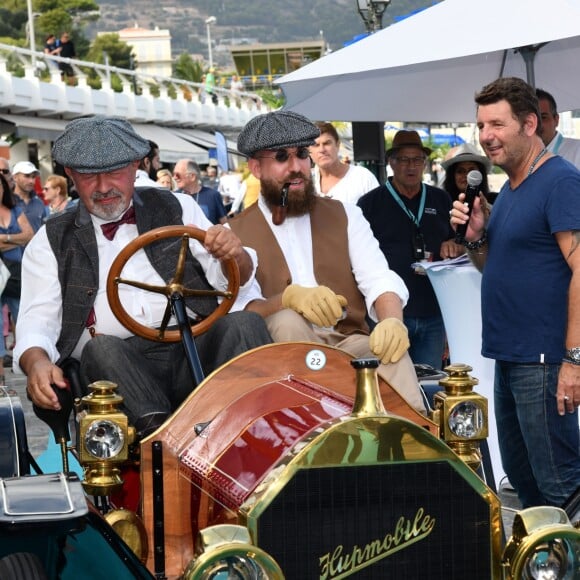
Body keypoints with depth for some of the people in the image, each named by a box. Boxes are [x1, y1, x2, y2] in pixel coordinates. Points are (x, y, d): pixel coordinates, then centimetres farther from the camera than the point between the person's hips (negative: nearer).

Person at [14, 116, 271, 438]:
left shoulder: (176, 209, 18)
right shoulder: (51, 242, 16)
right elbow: (38, 320, 6)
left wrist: (233, 255, -13)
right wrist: (37, 362, -18)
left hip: (195, 347, 1)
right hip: (116, 362, -1)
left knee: (243, 323, -27)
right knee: (100, 348, -33)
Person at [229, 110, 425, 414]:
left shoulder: (345, 215, 14)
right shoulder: (235, 233, 7)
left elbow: (378, 279, 0)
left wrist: (391, 320, -24)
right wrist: (290, 297, -30)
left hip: (350, 342, 1)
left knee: (391, 350, -31)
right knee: (286, 321, -34)